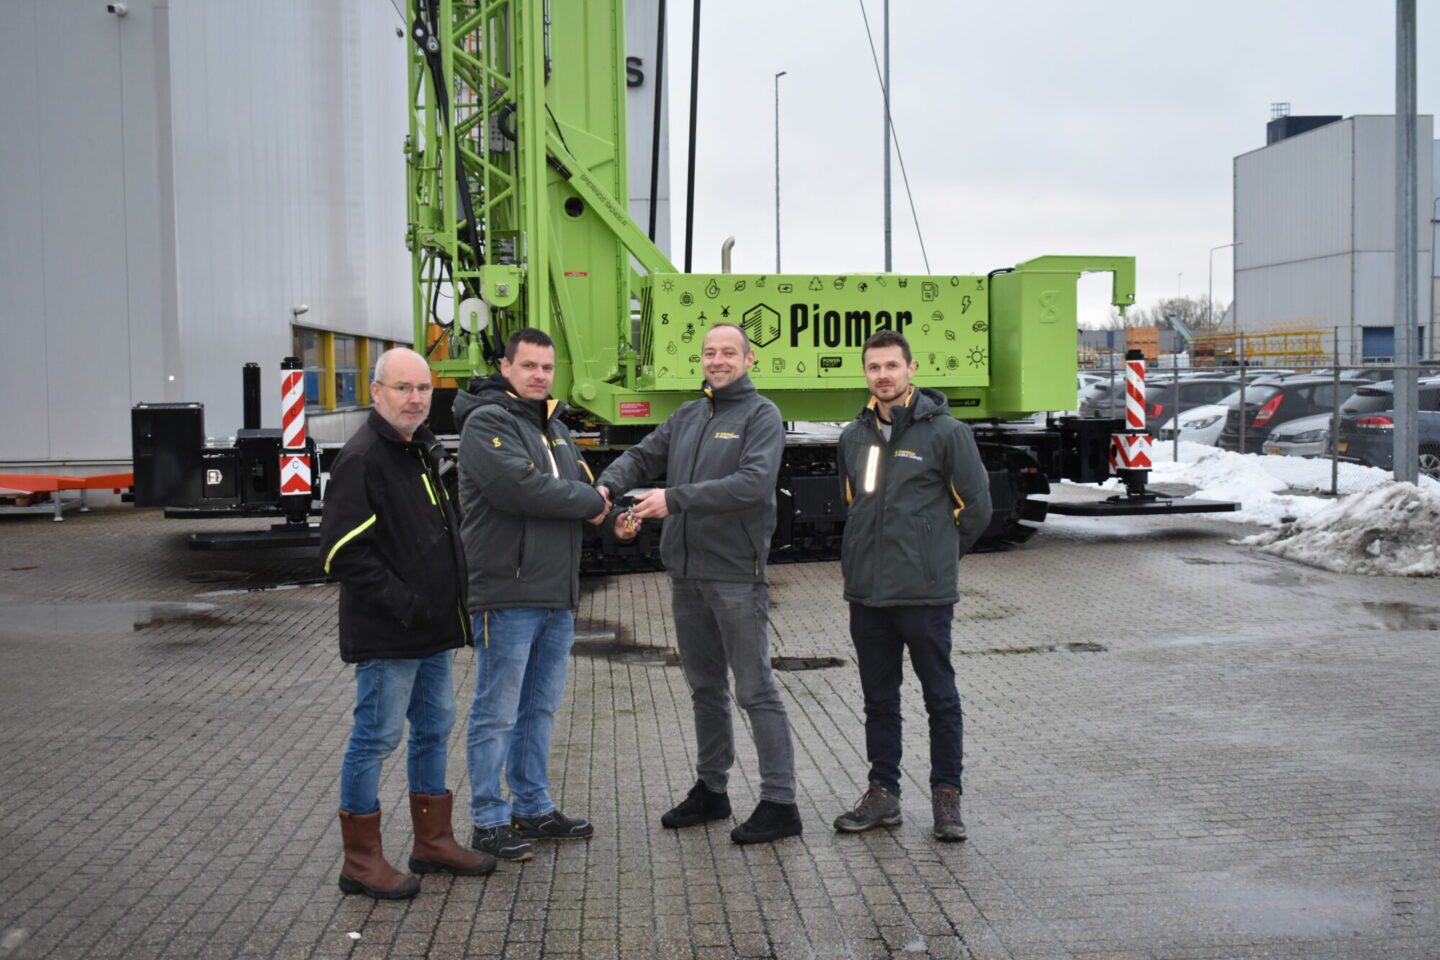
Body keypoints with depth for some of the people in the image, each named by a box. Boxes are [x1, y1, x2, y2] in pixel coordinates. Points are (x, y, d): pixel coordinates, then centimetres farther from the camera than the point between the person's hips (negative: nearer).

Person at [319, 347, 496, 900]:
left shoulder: (423, 450, 13)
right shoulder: (362, 457, -16)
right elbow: (343, 550, -22)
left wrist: (451, 597, 14)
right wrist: (400, 602, -22)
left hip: (431, 630, 10)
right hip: (386, 635, -9)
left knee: (434, 729, 16)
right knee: (376, 738, -1)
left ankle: (433, 842, 29)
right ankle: (361, 861, 10)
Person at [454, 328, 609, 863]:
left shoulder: (553, 427, 19)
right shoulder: (487, 421, -10)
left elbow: (582, 484, 19)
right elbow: (519, 486, -23)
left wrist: (602, 506, -5)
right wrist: (589, 502, -12)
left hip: (557, 597, 9)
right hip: (507, 595, -9)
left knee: (540, 709, 16)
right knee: (497, 714, -1)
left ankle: (533, 808, 27)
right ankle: (490, 822, 9)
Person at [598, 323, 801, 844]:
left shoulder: (760, 415, -7)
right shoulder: (687, 417, 15)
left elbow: (753, 483, -21)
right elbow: (642, 455, 14)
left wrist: (675, 498, -24)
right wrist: (608, 485, -9)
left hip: (736, 573, -7)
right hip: (686, 572, 7)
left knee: (755, 689, -5)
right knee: (705, 687, 16)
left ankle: (779, 802, 1)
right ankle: (710, 789, 28)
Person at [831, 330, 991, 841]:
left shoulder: (945, 431, -6)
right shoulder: (854, 436, 10)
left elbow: (975, 506, -1)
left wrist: (936, 556, 5)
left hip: (925, 593, -5)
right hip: (866, 593, 5)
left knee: (940, 697, 5)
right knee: (879, 699, 13)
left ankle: (946, 796, 15)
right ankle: (883, 793, 23)